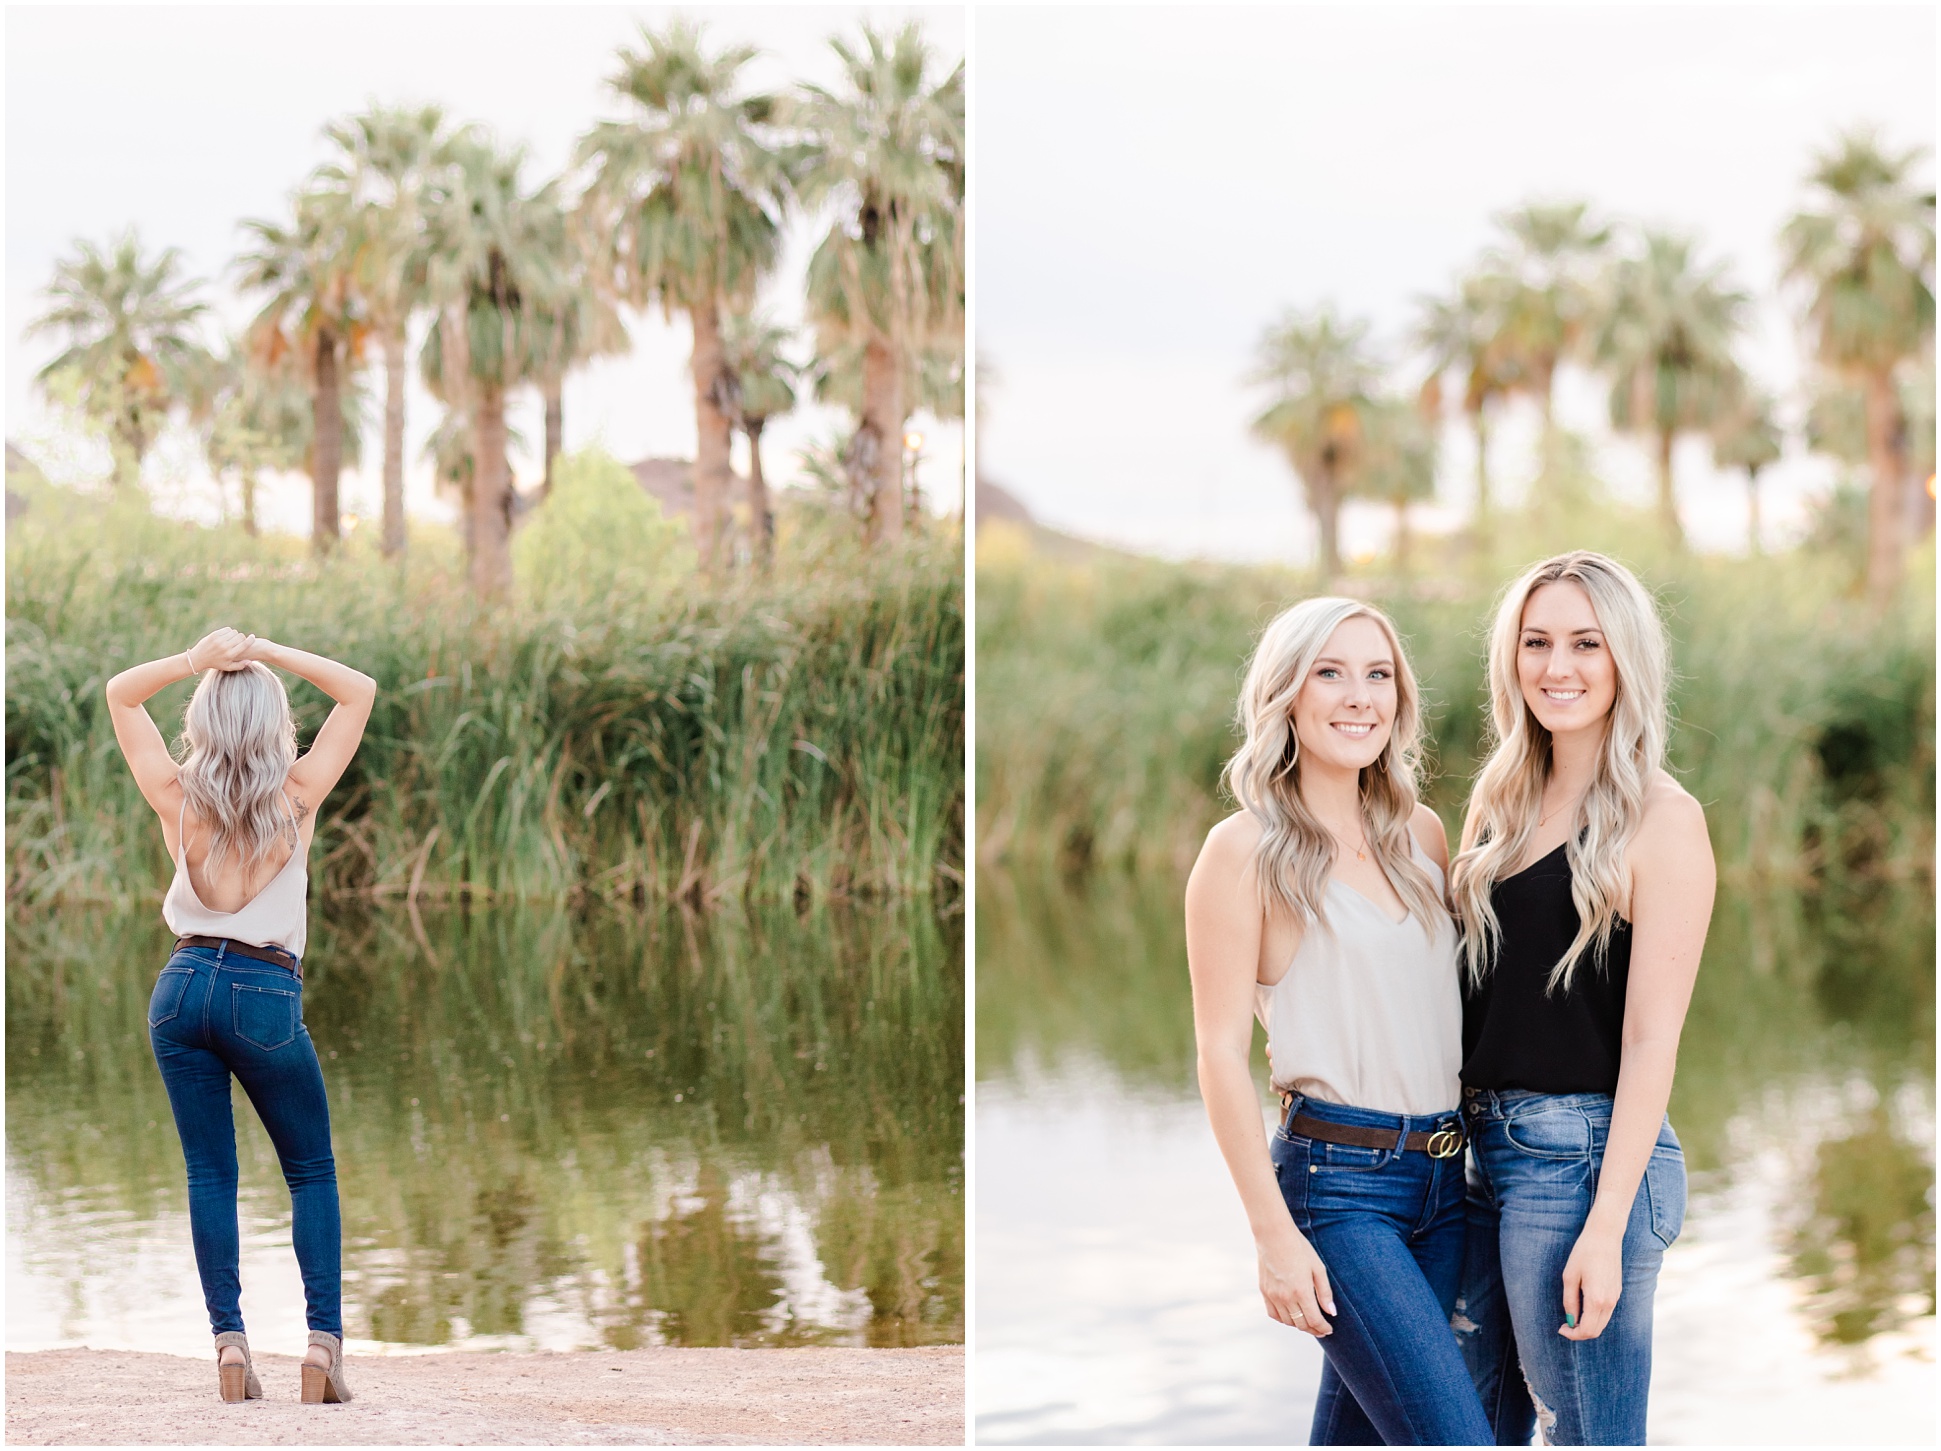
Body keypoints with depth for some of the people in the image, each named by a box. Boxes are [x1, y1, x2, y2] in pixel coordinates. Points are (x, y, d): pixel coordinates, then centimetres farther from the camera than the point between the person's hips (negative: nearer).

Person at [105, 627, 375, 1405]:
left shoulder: (178, 799, -1)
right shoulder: (296, 797, -6)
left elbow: (120, 692, 12)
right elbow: (359, 692, 4)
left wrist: (193, 661, -6)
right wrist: (268, 654, -6)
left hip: (183, 986, 2)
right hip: (266, 997, -2)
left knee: (209, 1172, 7)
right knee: (312, 1171, 9)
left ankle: (229, 1338, -2)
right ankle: (324, 1339, -2)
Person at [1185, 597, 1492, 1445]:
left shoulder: (1420, 835, 10)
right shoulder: (1247, 851, -7)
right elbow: (1222, 1051, -8)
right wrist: (1274, 1232, -13)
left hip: (1442, 1178, 6)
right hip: (1336, 1178, -6)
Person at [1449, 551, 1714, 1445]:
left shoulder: (1661, 820, -9)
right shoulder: (1505, 803, 13)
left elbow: (1651, 1039, -13)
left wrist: (1605, 1227, -18)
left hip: (1586, 1158, -7)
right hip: (1486, 1148, 7)